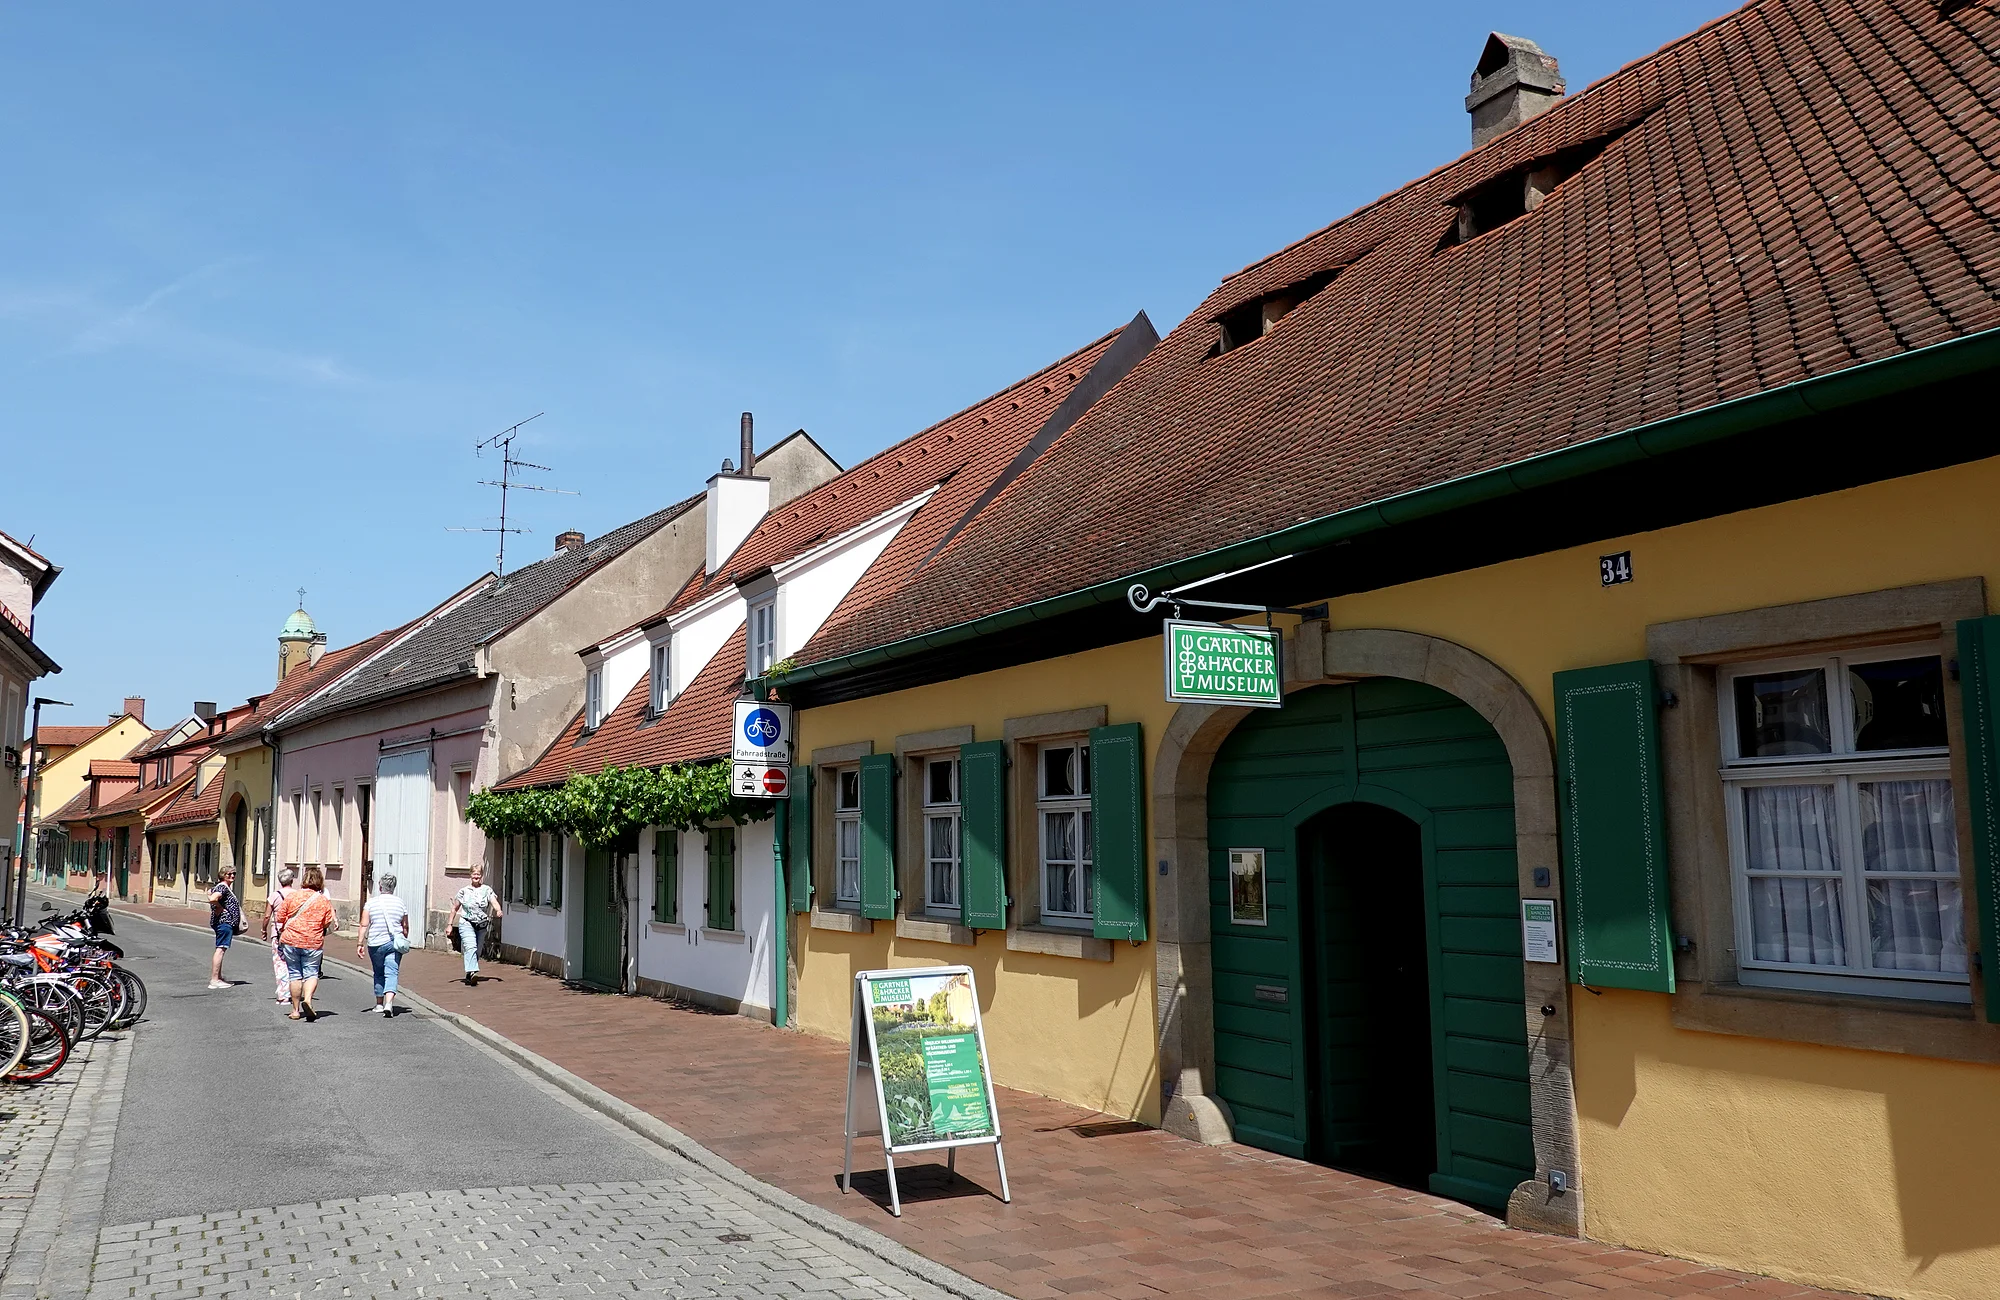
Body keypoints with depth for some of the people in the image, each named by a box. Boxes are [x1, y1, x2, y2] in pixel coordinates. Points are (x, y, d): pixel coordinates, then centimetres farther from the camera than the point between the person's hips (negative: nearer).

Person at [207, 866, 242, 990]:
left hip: (226, 922, 12)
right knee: (220, 949, -12)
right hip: (224, 921, -12)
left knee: (220, 950, 17)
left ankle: (218, 977, 25)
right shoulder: (223, 887, -14)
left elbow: (209, 892, 34)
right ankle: (214, 980, -14)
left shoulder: (225, 887, 16)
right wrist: (221, 907, -15)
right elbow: (212, 899, -31)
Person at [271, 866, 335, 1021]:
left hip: (291, 940, 1)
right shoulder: (324, 901, -1)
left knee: (295, 974, 9)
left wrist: (282, 933, 21)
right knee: (311, 973, 6)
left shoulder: (291, 896, 0)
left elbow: (280, 919, 4)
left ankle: (296, 1010, 13)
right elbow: (329, 925, 2)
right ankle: (307, 999, -20)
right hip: (314, 943, -1)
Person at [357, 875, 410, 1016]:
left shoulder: (371, 903, 0)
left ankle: (379, 1004, 25)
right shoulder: (400, 903, 4)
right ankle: (389, 1003, -22)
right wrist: (404, 942, 23)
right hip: (394, 944, 0)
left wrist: (360, 944, -2)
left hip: (376, 944, 0)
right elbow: (405, 927, 10)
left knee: (379, 973, 16)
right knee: (391, 973, -4)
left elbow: (364, 925, -4)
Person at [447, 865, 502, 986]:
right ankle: (472, 972, -36)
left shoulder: (487, 890, 5)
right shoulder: (464, 891, 6)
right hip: (466, 923, -2)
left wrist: (498, 910, -31)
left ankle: (469, 976, 18)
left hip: (482, 926, 2)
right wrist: (450, 924, 13)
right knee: (471, 947, -22)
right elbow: (455, 908, 15)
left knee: (477, 951, 5)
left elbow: (494, 902, -9)